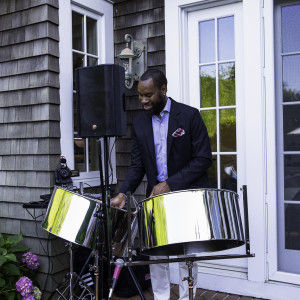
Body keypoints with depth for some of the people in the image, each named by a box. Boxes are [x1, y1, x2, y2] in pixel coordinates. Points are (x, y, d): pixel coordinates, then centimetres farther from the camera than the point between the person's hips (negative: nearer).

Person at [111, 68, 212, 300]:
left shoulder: (189, 115, -8)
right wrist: (124, 193, -10)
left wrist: (170, 183, -18)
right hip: (156, 196, 4)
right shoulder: (139, 124, 5)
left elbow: (203, 159, -11)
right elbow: (137, 166, 6)